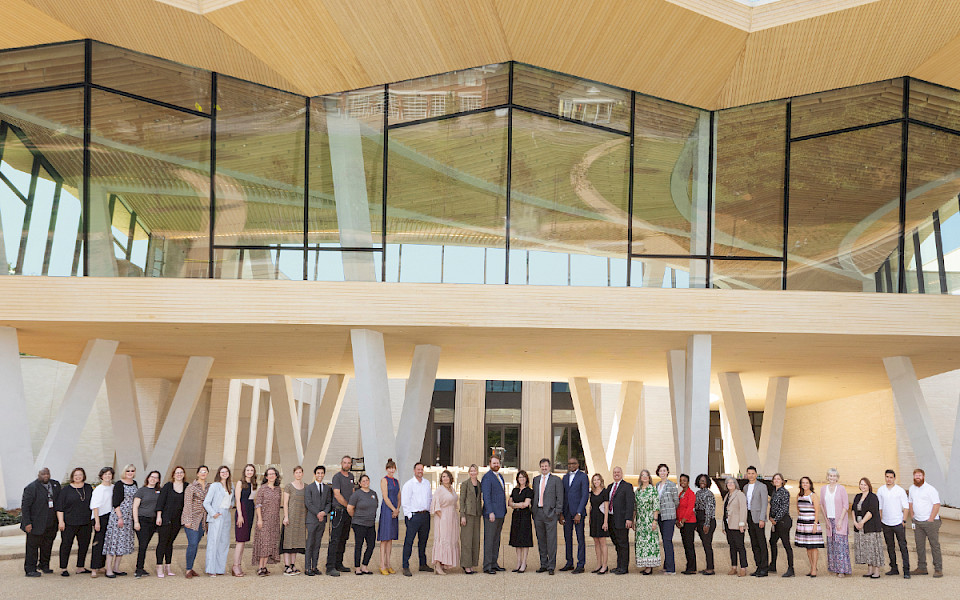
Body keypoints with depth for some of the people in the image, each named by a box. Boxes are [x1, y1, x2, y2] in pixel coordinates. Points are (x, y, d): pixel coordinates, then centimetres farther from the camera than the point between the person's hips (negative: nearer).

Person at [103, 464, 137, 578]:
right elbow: (116, 502, -13)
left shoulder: (134, 483, 12)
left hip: (129, 516, 7)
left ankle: (116, 568, 14)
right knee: (114, 540, -8)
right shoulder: (119, 484, -9)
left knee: (124, 542, 8)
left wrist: (135, 517, 18)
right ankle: (109, 569, -7)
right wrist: (120, 517, -19)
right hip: (118, 514, -7)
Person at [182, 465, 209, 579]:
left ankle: (190, 568, 14)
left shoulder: (209, 487, 11)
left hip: (202, 520, 5)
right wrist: (188, 520, -13)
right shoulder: (191, 487, -5)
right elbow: (187, 504, -8)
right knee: (192, 543, -12)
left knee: (196, 544, 6)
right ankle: (188, 570, -6)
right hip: (192, 518, -5)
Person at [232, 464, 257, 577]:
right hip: (242, 511, -7)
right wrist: (240, 515, -14)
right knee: (241, 541, -9)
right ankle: (236, 566, -7)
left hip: (250, 512, 7)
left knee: (244, 541, 7)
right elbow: (237, 500, -8)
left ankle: (238, 566, 10)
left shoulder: (254, 484, 16)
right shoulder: (240, 483, -3)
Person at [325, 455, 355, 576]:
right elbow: (337, 494, -14)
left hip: (348, 512, 8)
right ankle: (330, 567, -15)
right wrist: (348, 506, -7)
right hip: (338, 511, -8)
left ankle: (338, 564, 18)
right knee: (335, 540, -12)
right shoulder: (337, 477, -9)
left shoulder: (351, 476, 15)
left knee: (343, 539, 11)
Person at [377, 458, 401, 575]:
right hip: (386, 509, -7)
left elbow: (398, 498, 14)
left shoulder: (396, 481, 15)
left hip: (394, 510, 7)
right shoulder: (384, 480, -6)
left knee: (390, 538, 8)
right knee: (385, 538, -7)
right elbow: (385, 497, -11)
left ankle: (388, 565, 11)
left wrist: (397, 510, -2)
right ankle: (382, 566, -6)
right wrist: (394, 509, -9)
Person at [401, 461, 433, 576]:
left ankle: (423, 564, 23)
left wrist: (429, 511, 13)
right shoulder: (409, 484, -5)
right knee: (409, 541, -8)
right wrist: (409, 516, -10)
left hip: (425, 515, 6)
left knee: (423, 541, 13)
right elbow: (405, 502, -7)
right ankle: (406, 567, -9)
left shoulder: (427, 483, 14)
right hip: (413, 515, -6)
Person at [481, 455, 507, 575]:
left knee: (496, 539, 11)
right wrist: (490, 512, -22)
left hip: (500, 514, 9)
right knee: (489, 539, -7)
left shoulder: (500, 476, 18)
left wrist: (505, 511, 20)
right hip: (491, 514, -9)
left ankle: (494, 563, 16)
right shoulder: (487, 477, -9)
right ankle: (487, 566, -7)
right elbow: (486, 496, -16)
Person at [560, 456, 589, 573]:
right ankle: (569, 563, 17)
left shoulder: (583, 476, -3)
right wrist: (561, 513, 6)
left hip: (578, 511, -6)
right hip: (567, 512, 6)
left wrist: (579, 513, -15)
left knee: (580, 538, -3)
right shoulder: (565, 477, 16)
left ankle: (580, 565, -1)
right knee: (567, 538, 9)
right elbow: (563, 496, 16)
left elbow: (585, 495, -9)